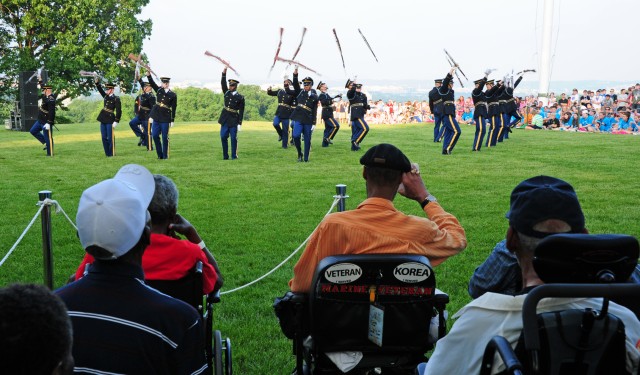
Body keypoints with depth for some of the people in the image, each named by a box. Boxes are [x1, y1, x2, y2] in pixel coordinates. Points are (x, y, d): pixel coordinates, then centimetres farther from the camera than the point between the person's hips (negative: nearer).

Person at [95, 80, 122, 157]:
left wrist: (116, 121, -16)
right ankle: (107, 153, 14)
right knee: (104, 138, 8)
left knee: (110, 138, -3)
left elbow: (119, 111, -11)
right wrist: (97, 83, 8)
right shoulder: (106, 96, 12)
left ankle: (112, 153, 5)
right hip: (103, 120, 7)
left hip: (110, 120, -7)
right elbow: (100, 90, 23)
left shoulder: (116, 99, -8)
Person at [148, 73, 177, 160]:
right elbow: (151, 83, -1)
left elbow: (173, 109, 0)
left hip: (165, 119, -3)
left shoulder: (173, 95, 0)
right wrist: (148, 74, -19)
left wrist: (172, 121, -2)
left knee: (165, 137, 0)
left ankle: (165, 155, 9)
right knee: (155, 135, 1)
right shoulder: (159, 90, 10)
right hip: (156, 117, 3)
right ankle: (159, 154, 12)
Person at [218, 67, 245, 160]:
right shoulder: (227, 93, 9)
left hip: (234, 120, -4)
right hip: (225, 119, 4)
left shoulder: (240, 97, -4)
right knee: (223, 137, 4)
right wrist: (224, 72, -15)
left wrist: (240, 123, -9)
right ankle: (225, 156, 12)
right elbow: (223, 83, -2)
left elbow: (241, 111, -5)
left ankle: (234, 156, 9)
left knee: (233, 138, -1)